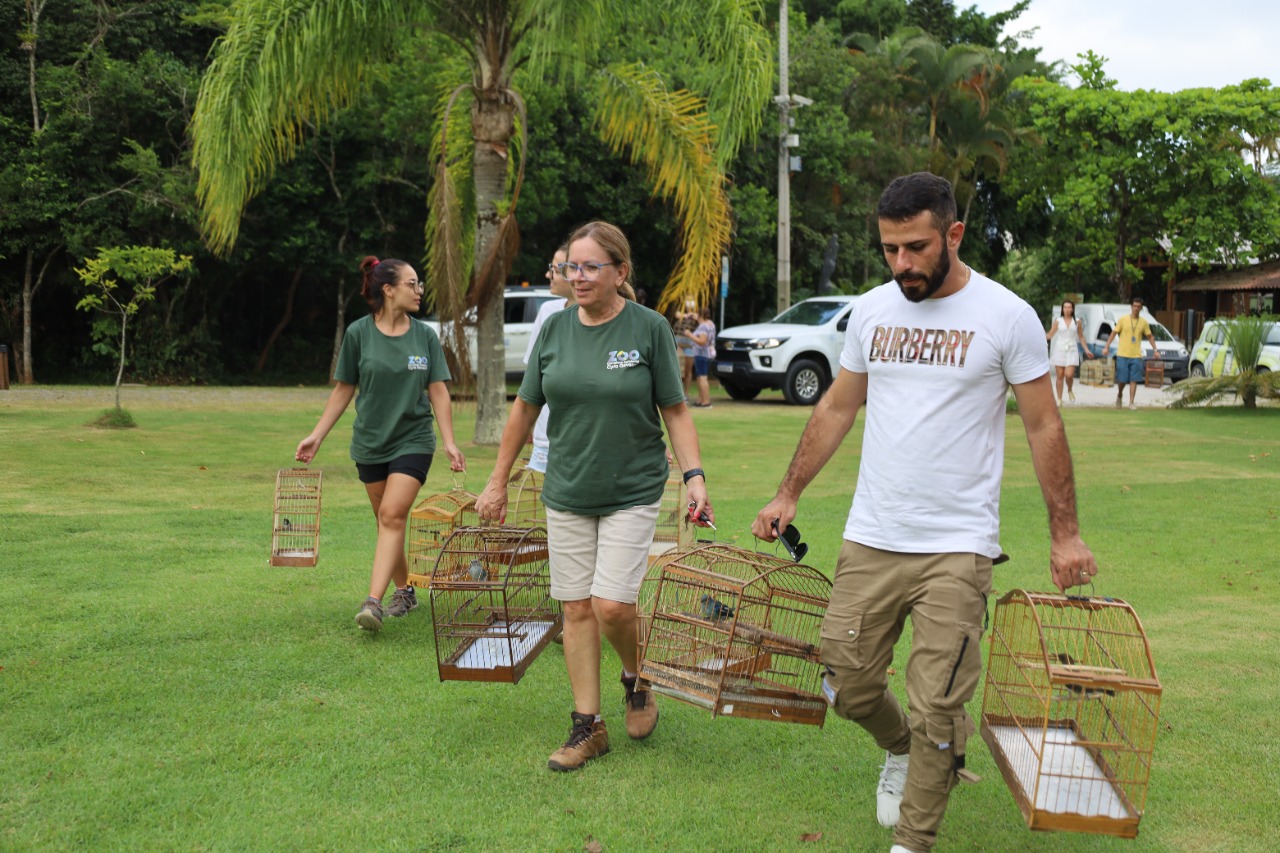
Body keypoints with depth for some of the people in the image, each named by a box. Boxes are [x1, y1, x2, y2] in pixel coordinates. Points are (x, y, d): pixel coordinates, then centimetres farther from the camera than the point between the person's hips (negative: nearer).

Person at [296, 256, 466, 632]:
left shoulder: (425, 336, 0)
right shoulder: (358, 333, -3)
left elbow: (438, 392, -1)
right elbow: (343, 389, 4)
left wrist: (449, 442, -9)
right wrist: (317, 435, 2)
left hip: (413, 440, -1)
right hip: (370, 442, 1)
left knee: (392, 516, -14)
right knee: (387, 520, 10)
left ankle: (373, 602, -19)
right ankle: (404, 591, 28)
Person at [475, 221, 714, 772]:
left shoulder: (649, 328, -6)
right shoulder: (555, 329, 3)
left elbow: (675, 410, -2)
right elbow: (525, 408, 10)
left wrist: (694, 475, -13)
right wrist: (498, 482, 13)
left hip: (632, 493, -3)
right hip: (567, 493, 4)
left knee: (612, 605, -11)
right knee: (576, 608, 5)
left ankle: (635, 680, 22)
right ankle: (588, 726, 17)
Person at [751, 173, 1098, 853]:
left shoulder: (1008, 316, -5)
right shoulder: (871, 311, 6)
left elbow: (1044, 426, 0)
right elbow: (836, 409, 16)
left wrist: (1064, 532, 0)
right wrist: (787, 496, 15)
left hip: (958, 548, -4)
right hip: (870, 541, 4)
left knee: (936, 710, -2)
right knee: (848, 687, 8)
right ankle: (901, 748, 41)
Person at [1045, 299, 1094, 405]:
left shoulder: (1077, 322, 7)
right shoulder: (1058, 321, 3)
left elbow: (1081, 337, 13)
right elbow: (1050, 335, 1)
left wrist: (1086, 350, 10)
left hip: (1072, 351, 0)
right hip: (1059, 350, 0)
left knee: (1069, 374, -15)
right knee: (1060, 376, 0)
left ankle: (1070, 391, 16)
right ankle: (1059, 399, 9)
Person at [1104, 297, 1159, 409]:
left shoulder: (1144, 322, 6)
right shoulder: (1123, 320, 0)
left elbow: (1150, 336, 15)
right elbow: (1114, 333, 2)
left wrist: (1155, 350, 7)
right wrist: (1107, 346, -6)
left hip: (1136, 356, 1)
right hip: (1122, 355, -1)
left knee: (1134, 380, -3)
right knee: (1122, 379, 1)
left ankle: (1131, 402, 1)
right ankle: (1119, 396, 29)